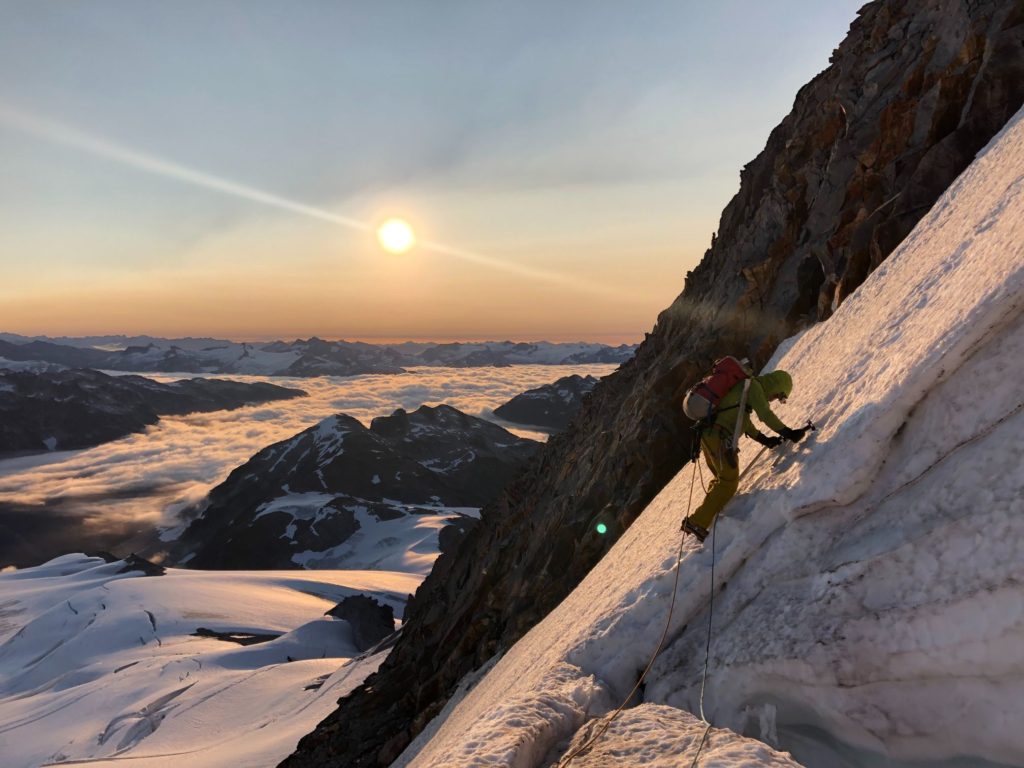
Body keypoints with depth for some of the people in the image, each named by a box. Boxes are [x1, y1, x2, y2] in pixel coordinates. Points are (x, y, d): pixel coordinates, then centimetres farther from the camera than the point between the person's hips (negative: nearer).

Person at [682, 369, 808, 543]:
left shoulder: (745, 386, 26)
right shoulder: (753, 385, -2)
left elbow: (745, 421, 29)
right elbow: (765, 415, -13)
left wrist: (764, 439, 25)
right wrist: (789, 433, -11)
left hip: (709, 436, 10)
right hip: (720, 438, -10)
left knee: (723, 478, 21)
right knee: (728, 483, -4)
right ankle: (697, 522, -5)